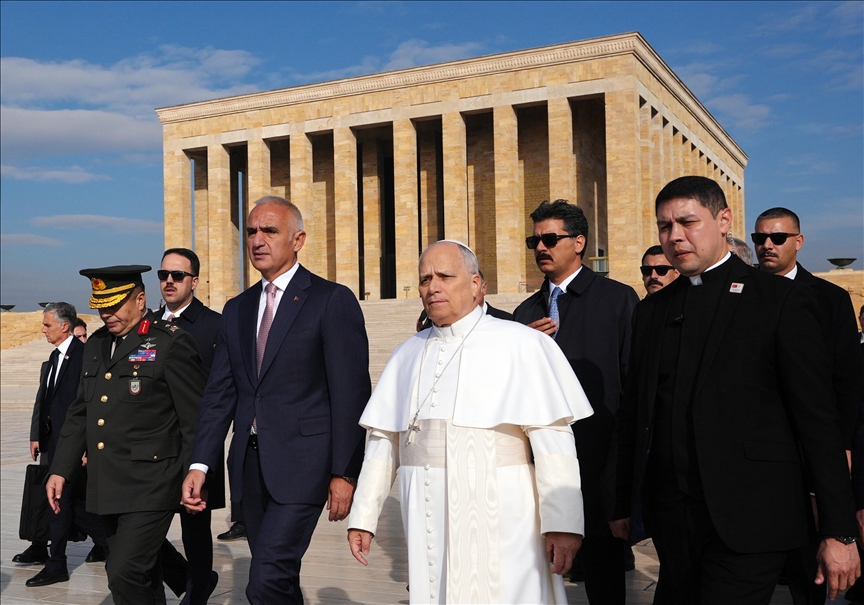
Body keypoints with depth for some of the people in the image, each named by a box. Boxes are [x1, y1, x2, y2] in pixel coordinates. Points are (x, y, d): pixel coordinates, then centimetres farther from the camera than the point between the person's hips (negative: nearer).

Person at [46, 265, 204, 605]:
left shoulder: (171, 344, -10)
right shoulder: (96, 344, 13)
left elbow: (195, 421, -10)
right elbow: (80, 413, 18)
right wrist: (61, 469, 12)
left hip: (149, 486, -7)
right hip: (106, 487, 7)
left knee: (125, 573, -13)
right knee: (141, 575, 16)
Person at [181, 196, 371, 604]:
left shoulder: (332, 301, -6)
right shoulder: (236, 309, 13)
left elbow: (351, 394, -9)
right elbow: (220, 393, 12)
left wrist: (344, 473, -12)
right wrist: (200, 464, 4)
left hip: (301, 462, -6)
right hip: (251, 464, 6)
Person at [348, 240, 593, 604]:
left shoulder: (520, 345, -6)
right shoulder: (408, 355, 10)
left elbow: (552, 437, -12)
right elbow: (383, 439, 10)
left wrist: (561, 521, -17)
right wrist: (364, 517, 8)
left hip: (497, 516, -4)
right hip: (428, 519, 4)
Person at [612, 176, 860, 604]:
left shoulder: (782, 301, -3)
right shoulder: (651, 311, 12)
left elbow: (818, 421, -5)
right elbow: (632, 415, 13)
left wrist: (839, 532, -7)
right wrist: (623, 505, 12)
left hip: (748, 520, -4)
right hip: (670, 518, 5)